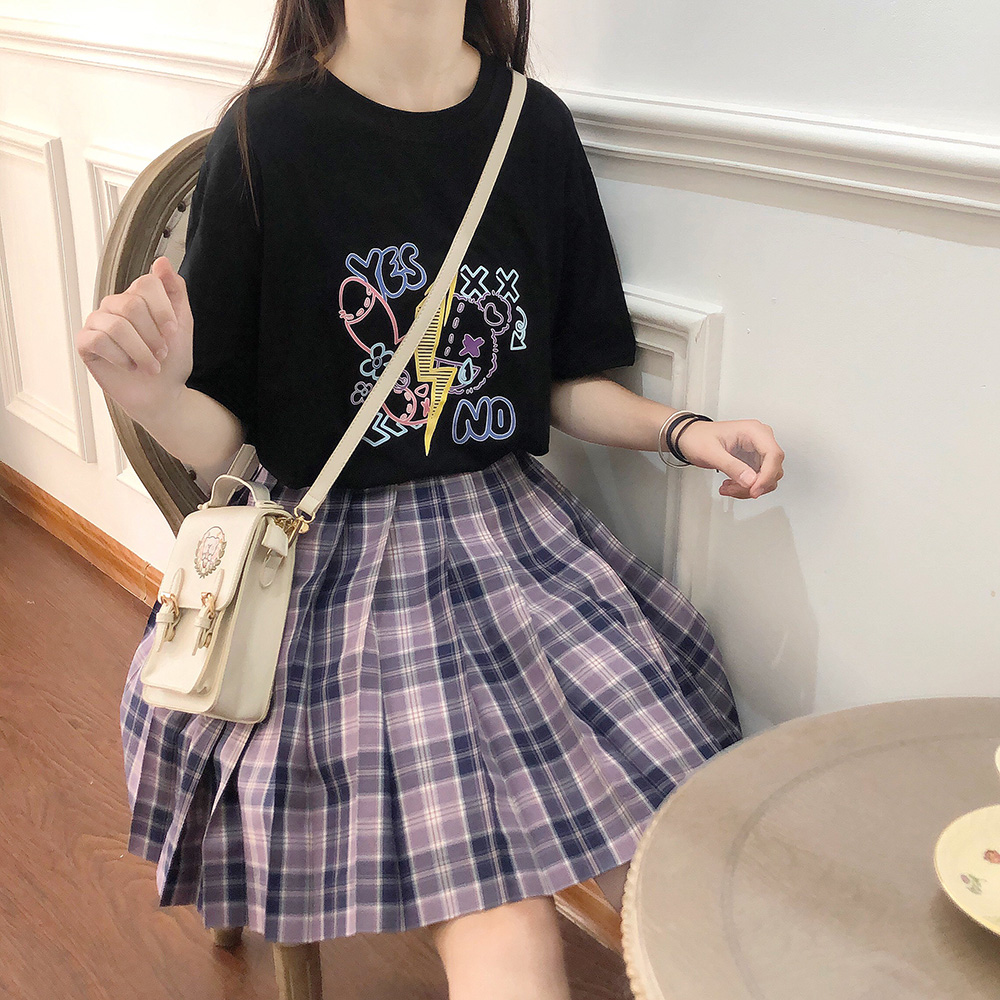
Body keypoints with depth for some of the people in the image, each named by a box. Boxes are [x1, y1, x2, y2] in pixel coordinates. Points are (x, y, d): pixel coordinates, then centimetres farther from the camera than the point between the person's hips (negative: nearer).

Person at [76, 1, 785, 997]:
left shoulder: (536, 125, 6)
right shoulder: (268, 137, -6)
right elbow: (219, 437, -4)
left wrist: (681, 430, -3)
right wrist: (153, 396, -24)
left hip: (513, 532, 4)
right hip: (337, 548, -4)